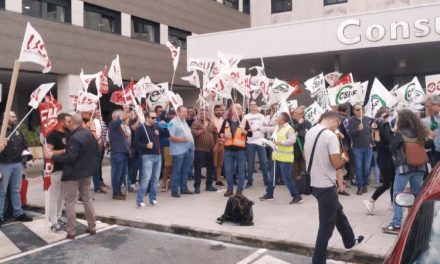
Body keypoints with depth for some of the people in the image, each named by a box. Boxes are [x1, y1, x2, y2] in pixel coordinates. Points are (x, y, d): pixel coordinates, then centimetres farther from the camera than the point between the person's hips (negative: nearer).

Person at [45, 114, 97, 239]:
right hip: (87, 172, 8)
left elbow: (70, 157, -28)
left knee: (70, 202, 2)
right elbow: (95, 149, 20)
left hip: (73, 174, -8)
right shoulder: (90, 135, 5)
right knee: (87, 199, 15)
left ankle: (71, 231, 5)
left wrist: (52, 156, -22)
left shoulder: (74, 138, -23)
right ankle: (92, 227, 21)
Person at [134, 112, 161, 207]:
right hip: (147, 156, -6)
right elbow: (135, 142, -9)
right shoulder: (141, 128, -4)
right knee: (146, 178, -12)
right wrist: (146, 145, -19)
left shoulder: (156, 127, 15)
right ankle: (139, 200, -6)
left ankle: (153, 198, 19)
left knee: (155, 179, 9)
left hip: (158, 156, 6)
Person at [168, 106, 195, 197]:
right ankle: (174, 190, 3)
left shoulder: (184, 122, 19)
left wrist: (191, 142, 17)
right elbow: (170, 137, -17)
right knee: (177, 171, -3)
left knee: (186, 171, 13)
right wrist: (181, 139, -25)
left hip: (188, 150, 8)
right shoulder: (173, 122, -9)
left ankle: (184, 188, 22)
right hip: (178, 151, -8)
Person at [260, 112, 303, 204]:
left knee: (287, 178, -8)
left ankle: (297, 197, 1)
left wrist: (280, 142, -27)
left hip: (285, 158, -9)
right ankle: (269, 194, 29)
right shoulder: (277, 128, 12)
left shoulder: (289, 129, -16)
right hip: (277, 156, 9)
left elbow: (292, 140, -27)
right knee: (272, 176, 16)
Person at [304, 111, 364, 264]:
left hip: (313, 183, 9)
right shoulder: (330, 135, -18)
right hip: (325, 185, -9)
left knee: (338, 212, 28)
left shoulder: (309, 133, 6)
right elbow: (336, 163, -21)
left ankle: (350, 241, 46)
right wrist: (344, 158, 0)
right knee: (326, 225, 3)